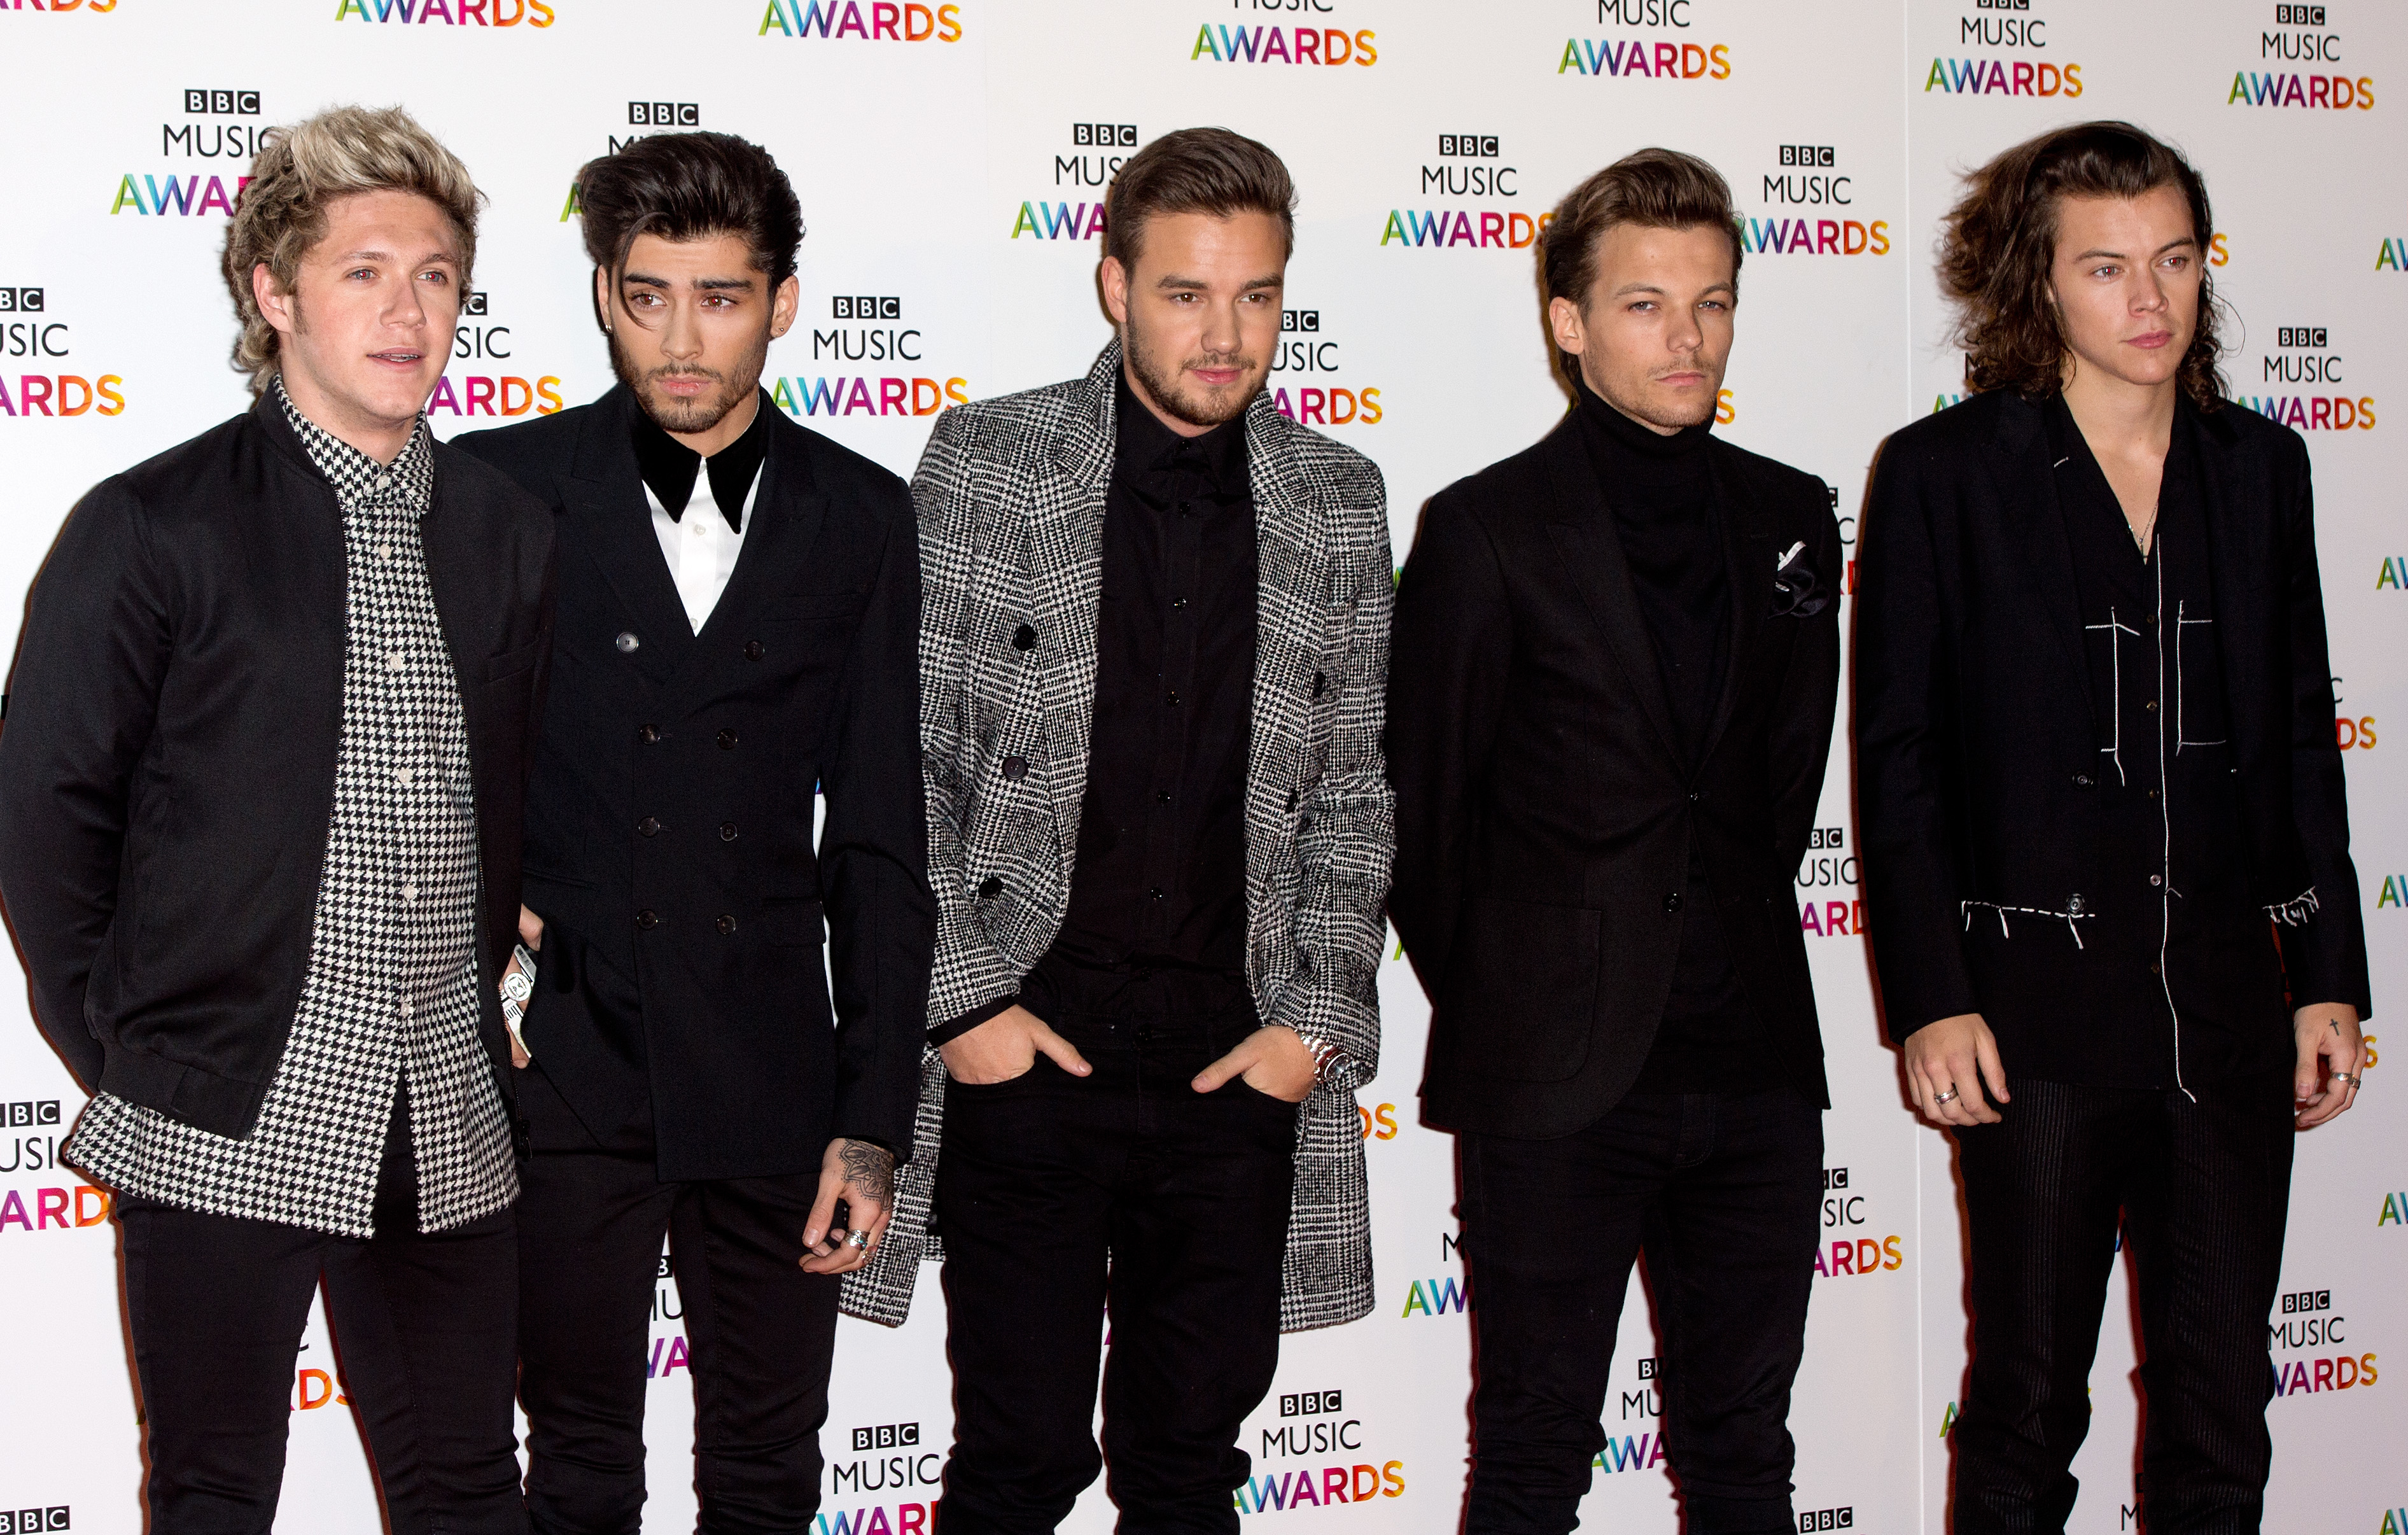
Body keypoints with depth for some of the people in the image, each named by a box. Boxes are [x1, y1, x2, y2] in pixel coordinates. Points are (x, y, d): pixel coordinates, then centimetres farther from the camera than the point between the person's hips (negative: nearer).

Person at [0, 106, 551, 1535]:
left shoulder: (510, 533, 10)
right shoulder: (152, 530, -4)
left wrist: (475, 1000, 12)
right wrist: (124, 1056, -2)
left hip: (446, 1132, 4)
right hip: (224, 1126, -4)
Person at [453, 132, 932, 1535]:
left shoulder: (860, 519, 2)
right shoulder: (502, 491, -2)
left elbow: (879, 839, 3)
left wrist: (874, 1120, -1)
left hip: (770, 1076, 1)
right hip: (562, 1065, -1)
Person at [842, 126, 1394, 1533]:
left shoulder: (1340, 503, 7)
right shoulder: (984, 462, -1)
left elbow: (1355, 790, 10)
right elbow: (909, 758, -2)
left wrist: (1319, 1021, 2)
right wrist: (960, 1001, -7)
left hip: (1242, 1063, 3)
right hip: (1027, 1047, -2)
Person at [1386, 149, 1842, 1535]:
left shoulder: (1792, 520, 9)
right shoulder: (1490, 531, -6)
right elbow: (1420, 810, -2)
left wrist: (1735, 945, 13)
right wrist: (1493, 1008, 3)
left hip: (1756, 1069, 5)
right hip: (1561, 1082, -4)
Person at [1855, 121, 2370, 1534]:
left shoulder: (2260, 466, 9)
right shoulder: (1946, 474, -3)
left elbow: (2304, 739, 13)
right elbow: (1897, 760, -3)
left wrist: (2329, 978, 8)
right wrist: (1931, 1001, -9)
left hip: (2230, 1005, 4)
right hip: (2041, 1008, -3)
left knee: (2224, 1411, 8)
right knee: (2029, 1406, 5)